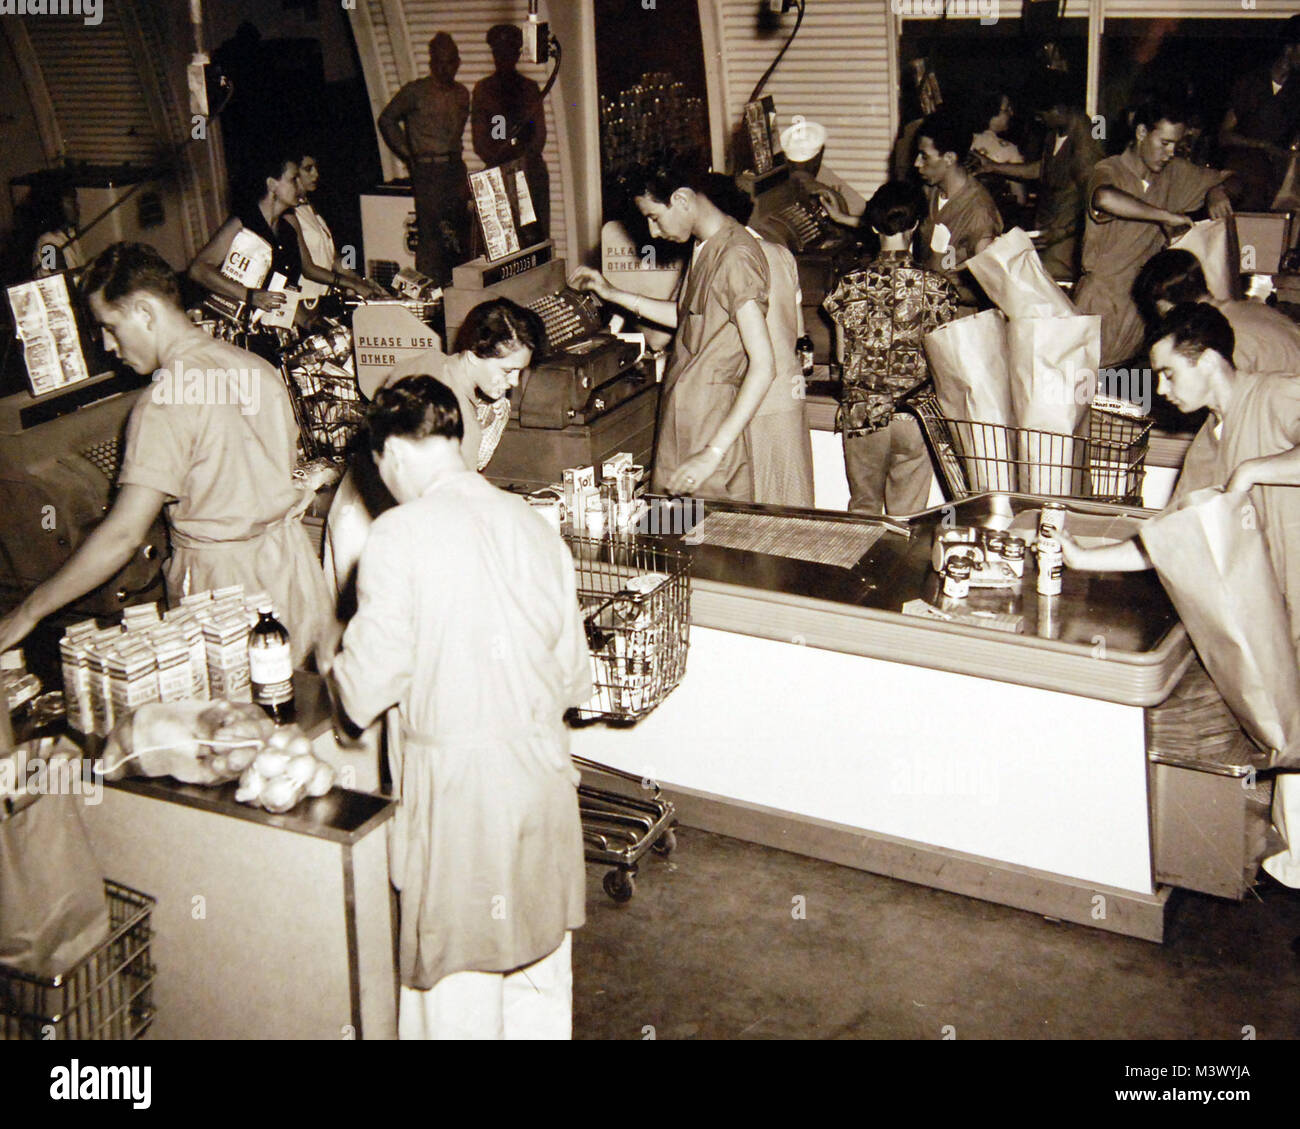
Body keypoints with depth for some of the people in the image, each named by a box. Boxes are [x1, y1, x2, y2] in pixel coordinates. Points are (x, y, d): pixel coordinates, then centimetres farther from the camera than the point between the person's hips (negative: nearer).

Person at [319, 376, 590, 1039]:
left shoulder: (401, 533, -12)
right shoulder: (533, 525, 4)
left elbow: (365, 695, -9)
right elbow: (575, 681, 9)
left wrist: (329, 663, 12)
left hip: (456, 778, -5)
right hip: (543, 766, 6)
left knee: (458, 985, 10)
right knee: (539, 972, 20)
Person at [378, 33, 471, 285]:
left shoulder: (462, 94, 13)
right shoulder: (415, 92, -3)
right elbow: (387, 120, 4)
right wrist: (408, 155, 0)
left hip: (455, 168, 6)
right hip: (427, 171, -6)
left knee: (460, 232, 6)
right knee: (431, 231, -9)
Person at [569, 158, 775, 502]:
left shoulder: (736, 257, -20)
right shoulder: (706, 247, 10)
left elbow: (763, 366, -24)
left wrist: (713, 453, -27)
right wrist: (614, 294, 25)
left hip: (712, 428, -9)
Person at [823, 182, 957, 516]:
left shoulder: (851, 283, -4)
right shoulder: (937, 286, -6)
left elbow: (842, 355, 3)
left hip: (861, 413, 1)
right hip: (914, 414, -1)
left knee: (863, 510, 15)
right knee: (907, 517, 7)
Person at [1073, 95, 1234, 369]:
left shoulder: (1173, 172, 8)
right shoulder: (1110, 170, -10)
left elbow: (1219, 178, 25)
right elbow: (1104, 198, -36)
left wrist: (1217, 193, 0)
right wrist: (1168, 216, -29)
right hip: (1103, 302, -5)